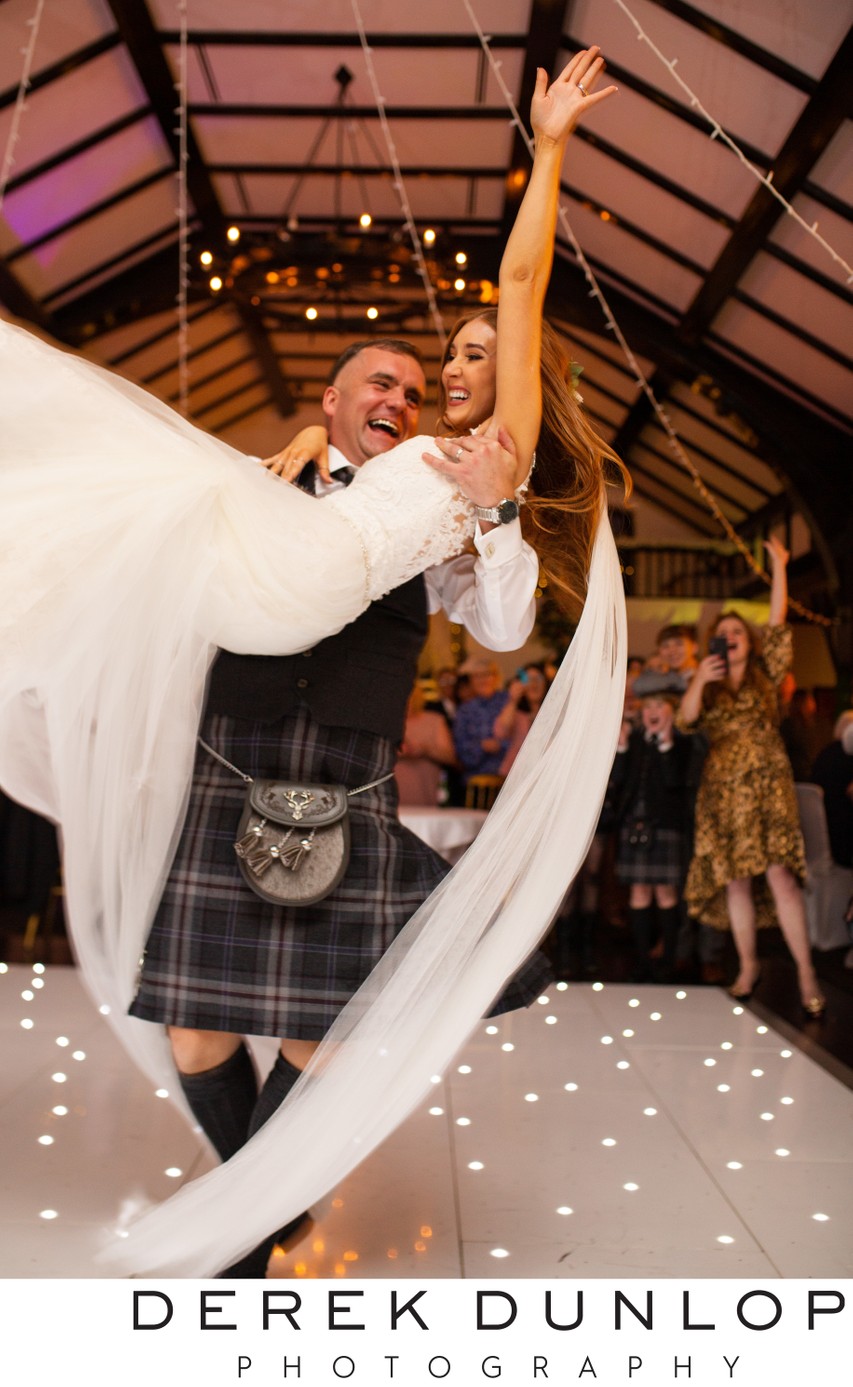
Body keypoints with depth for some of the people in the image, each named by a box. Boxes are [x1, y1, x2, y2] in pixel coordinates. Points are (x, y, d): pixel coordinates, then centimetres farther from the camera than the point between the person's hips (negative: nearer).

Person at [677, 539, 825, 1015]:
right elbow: (686, 720, -6)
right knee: (734, 880, 4)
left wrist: (779, 568, -2)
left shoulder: (766, 673, 9)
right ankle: (748, 966, 17)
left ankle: (806, 972, -10)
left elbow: (779, 624, 1)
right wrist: (699, 681, -22)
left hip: (769, 785, -2)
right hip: (723, 791, 3)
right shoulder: (709, 686, 11)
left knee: (779, 873, -14)